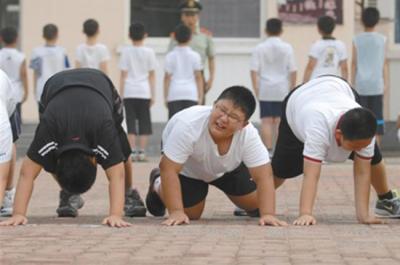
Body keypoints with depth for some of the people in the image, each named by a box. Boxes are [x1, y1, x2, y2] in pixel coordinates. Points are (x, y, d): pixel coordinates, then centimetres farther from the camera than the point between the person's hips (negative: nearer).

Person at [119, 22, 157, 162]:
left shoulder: (126, 52, 0)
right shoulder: (149, 52, 3)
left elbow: (123, 74, 0)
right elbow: (152, 75, 5)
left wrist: (121, 94, 4)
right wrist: (153, 94, 11)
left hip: (129, 92, 0)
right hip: (144, 92, 0)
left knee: (131, 123, 2)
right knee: (144, 123, 6)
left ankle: (132, 151, -2)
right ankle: (141, 152, 1)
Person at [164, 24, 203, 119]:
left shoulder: (170, 56, 2)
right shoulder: (195, 56, 3)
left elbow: (167, 77, 1)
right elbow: (198, 77, 3)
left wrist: (165, 96, 6)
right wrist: (200, 96, 8)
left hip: (174, 94, 0)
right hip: (191, 94, 0)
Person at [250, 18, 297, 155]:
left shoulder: (259, 48, 0)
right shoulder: (287, 48, 0)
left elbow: (254, 70, -4)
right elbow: (292, 71, 0)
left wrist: (256, 89, 1)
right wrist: (292, 88, 8)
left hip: (265, 90, 0)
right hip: (282, 89, 0)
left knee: (266, 121, 3)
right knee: (280, 121, 6)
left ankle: (268, 149, -2)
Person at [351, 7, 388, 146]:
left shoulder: (357, 40, 0)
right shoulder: (382, 39, 0)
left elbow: (354, 64, 1)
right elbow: (384, 64, 0)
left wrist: (353, 84, 6)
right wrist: (386, 83, 6)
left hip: (361, 84, 0)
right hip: (376, 85, 0)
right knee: (377, 116, 3)